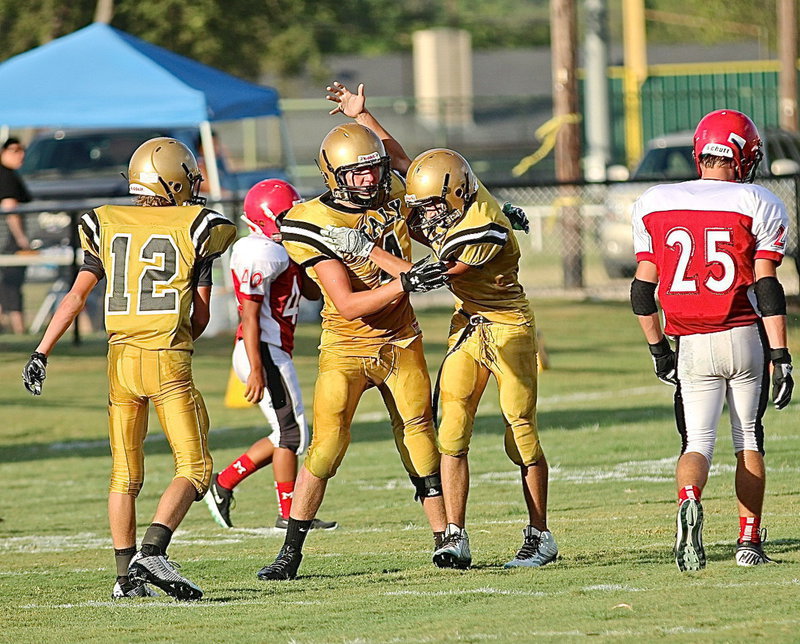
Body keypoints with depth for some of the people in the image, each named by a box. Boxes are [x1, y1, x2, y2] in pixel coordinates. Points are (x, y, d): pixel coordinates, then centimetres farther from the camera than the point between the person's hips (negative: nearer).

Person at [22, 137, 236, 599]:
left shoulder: (107, 226, 10)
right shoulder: (196, 228, 1)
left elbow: (77, 296, 4)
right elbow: (201, 313, 6)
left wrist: (42, 352, 6)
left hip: (121, 358, 4)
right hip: (169, 360, -4)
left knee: (126, 474, 15)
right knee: (195, 468, -2)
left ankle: (127, 576, 15)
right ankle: (153, 551, -22)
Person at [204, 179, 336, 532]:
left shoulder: (277, 251, 15)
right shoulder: (262, 255, -17)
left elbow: (312, 291, 19)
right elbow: (250, 317, -21)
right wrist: (257, 370, -24)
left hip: (272, 352, 10)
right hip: (265, 353, -10)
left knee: (287, 434, 13)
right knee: (292, 433, -3)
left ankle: (223, 484, 15)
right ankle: (288, 515, 4)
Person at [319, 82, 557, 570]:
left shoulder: (485, 230, -29)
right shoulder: (449, 197, -6)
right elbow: (404, 162, 13)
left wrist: (366, 248, -24)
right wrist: (362, 116, 13)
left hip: (508, 325, -7)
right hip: (469, 323, 7)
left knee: (522, 433, -1)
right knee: (453, 430, -3)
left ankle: (540, 538, 10)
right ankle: (456, 538, -4)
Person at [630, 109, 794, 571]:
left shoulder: (654, 205, 6)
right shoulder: (758, 205, -3)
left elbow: (644, 290, 6)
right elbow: (767, 289, -9)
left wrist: (658, 350, 15)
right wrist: (781, 357, -7)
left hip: (690, 345, 1)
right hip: (745, 338, -1)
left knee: (698, 442, 4)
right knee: (749, 440, 14)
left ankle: (689, 501, -28)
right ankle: (750, 541, 13)